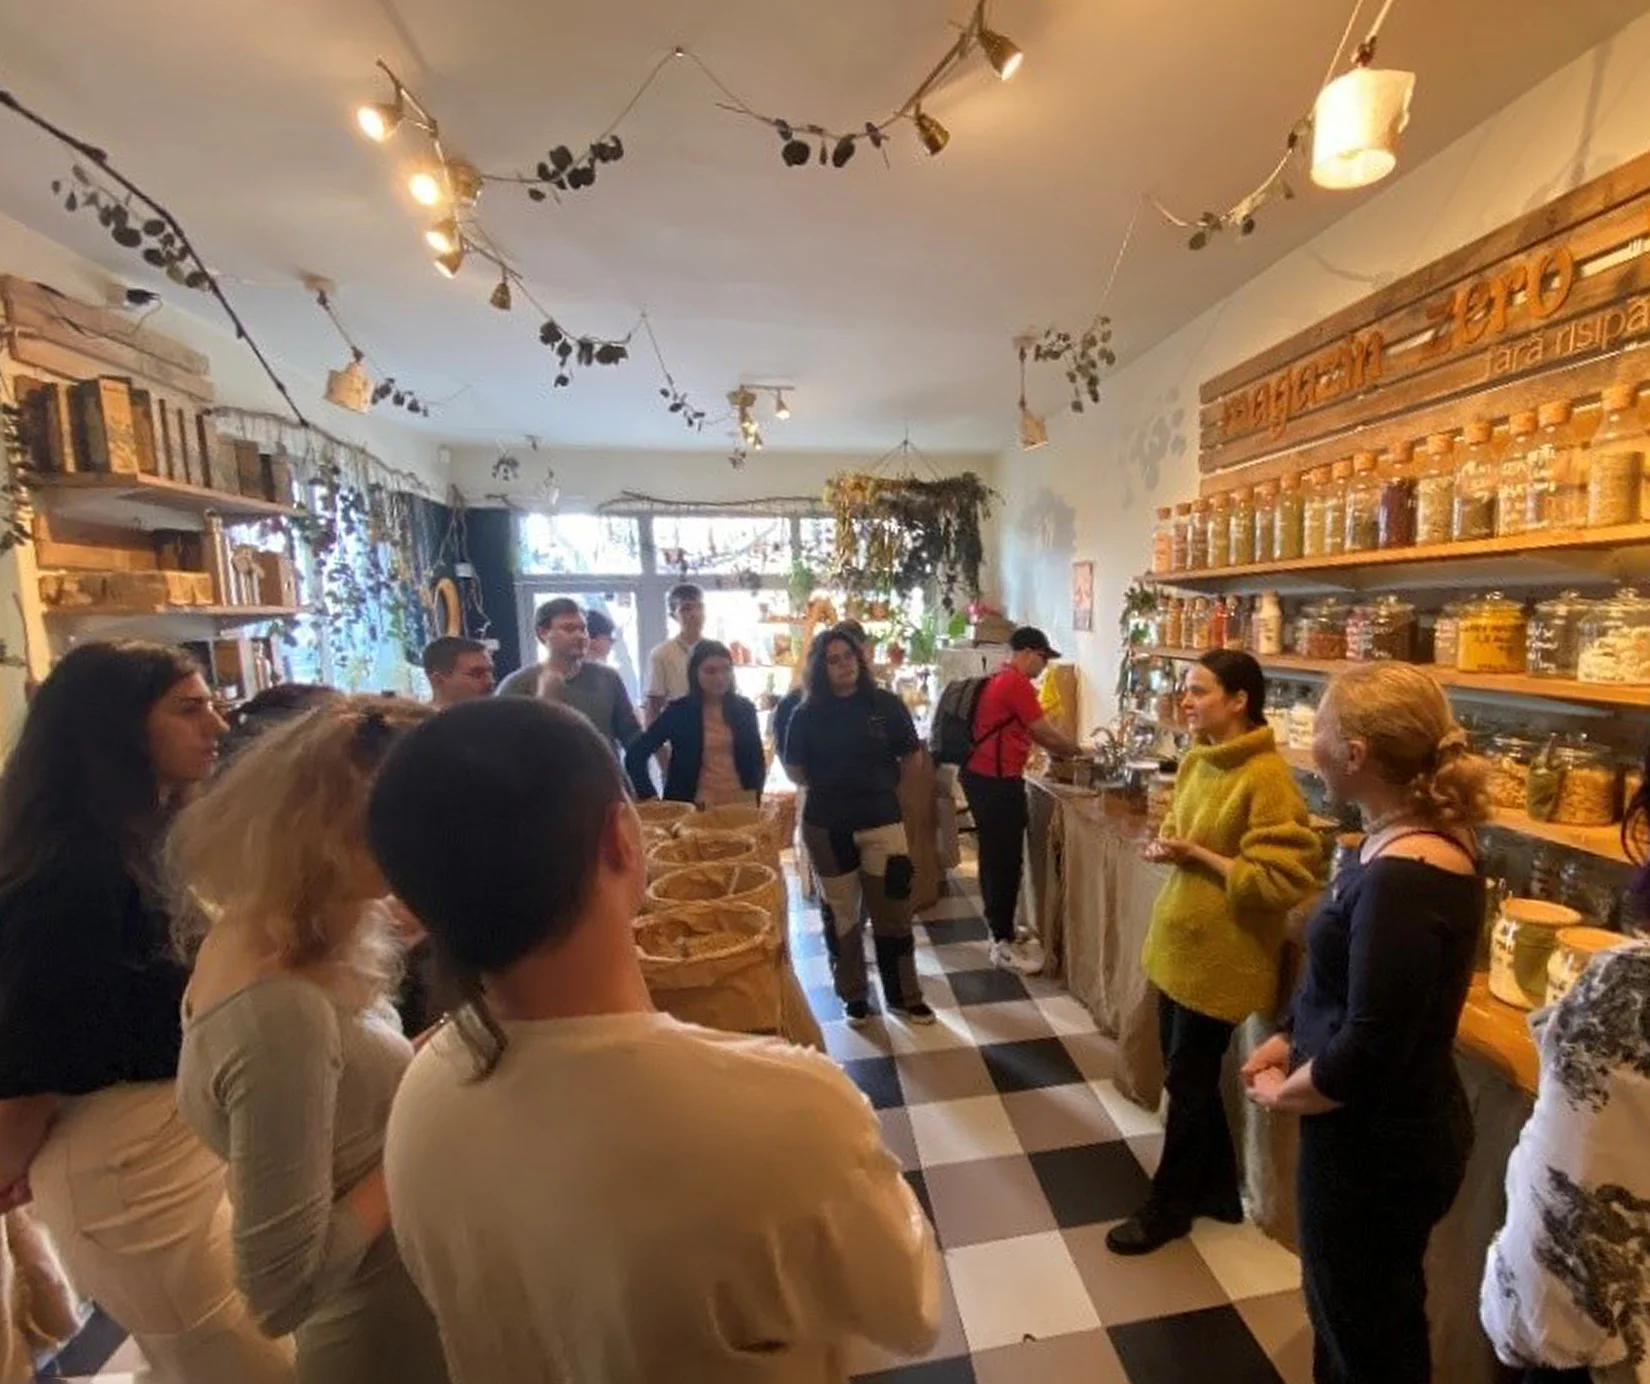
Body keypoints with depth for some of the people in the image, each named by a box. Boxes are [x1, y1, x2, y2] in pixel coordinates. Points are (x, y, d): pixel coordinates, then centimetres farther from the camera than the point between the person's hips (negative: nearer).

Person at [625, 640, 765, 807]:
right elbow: (635, 754, -5)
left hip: (741, 804, 2)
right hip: (697, 807, -2)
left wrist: (755, 797, 2)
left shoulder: (744, 708, 3)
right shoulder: (680, 710, -4)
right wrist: (651, 797, -11)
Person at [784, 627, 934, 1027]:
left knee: (892, 912, 4)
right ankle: (853, 996, 28)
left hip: (881, 821, 0)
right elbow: (794, 768, 7)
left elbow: (913, 759, 5)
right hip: (826, 826, 1)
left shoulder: (886, 704, -4)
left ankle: (903, 995, 22)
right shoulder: (808, 714, -4)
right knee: (842, 914, 12)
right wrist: (826, 787, 3)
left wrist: (882, 784, 5)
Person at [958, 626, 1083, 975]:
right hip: (997, 783, -10)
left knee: (995, 856, 17)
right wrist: (1078, 750, 6)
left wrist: (1065, 750, 16)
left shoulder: (998, 680, 16)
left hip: (982, 777, 10)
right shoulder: (1016, 683, -15)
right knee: (1006, 861, -2)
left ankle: (1000, 929, 30)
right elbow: (1045, 735, -11)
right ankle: (1003, 944, 7)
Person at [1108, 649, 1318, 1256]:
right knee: (1190, 1075, 21)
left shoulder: (1267, 778, -21)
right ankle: (1217, 1189, 42)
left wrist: (1197, 855, -21)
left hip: (1219, 954, -8)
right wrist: (1166, 845, -3)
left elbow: (1281, 881, -23)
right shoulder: (1195, 761, 4)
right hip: (1177, 940, 8)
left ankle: (1168, 1207, 31)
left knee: (1188, 1086, 10)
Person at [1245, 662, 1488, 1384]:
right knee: (1344, 1313, 29)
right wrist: (1288, 1039, 4)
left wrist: (1280, 1092, -10)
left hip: (1376, 1147, -8)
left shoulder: (1402, 880, -32)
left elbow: (1368, 1052, -26)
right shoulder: (1426, 843, -1)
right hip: (1386, 1131, 8)